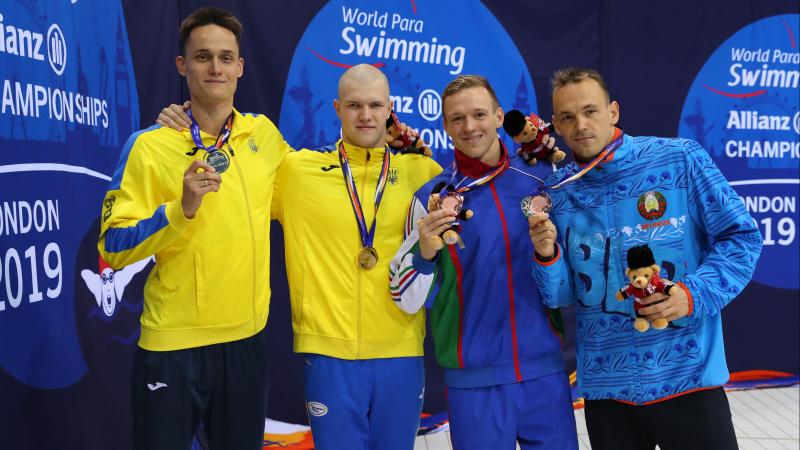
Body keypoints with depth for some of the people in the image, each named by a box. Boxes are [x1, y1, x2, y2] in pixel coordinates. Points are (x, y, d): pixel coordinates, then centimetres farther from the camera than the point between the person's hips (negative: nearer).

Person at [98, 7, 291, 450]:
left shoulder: (264, 134, 3)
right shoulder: (150, 145, -9)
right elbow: (113, 247, -11)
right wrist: (181, 208, -25)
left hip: (247, 338, 4)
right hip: (173, 344, -4)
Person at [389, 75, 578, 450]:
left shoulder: (541, 178, 1)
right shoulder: (432, 197, -4)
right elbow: (408, 300, -5)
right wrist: (424, 252, -23)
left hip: (547, 371, 2)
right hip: (474, 380, -2)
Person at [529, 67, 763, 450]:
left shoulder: (681, 159, -6)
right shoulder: (557, 191, 3)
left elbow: (741, 236, -3)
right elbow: (561, 296, 4)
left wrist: (695, 293, -17)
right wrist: (547, 256, -16)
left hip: (686, 376, -2)